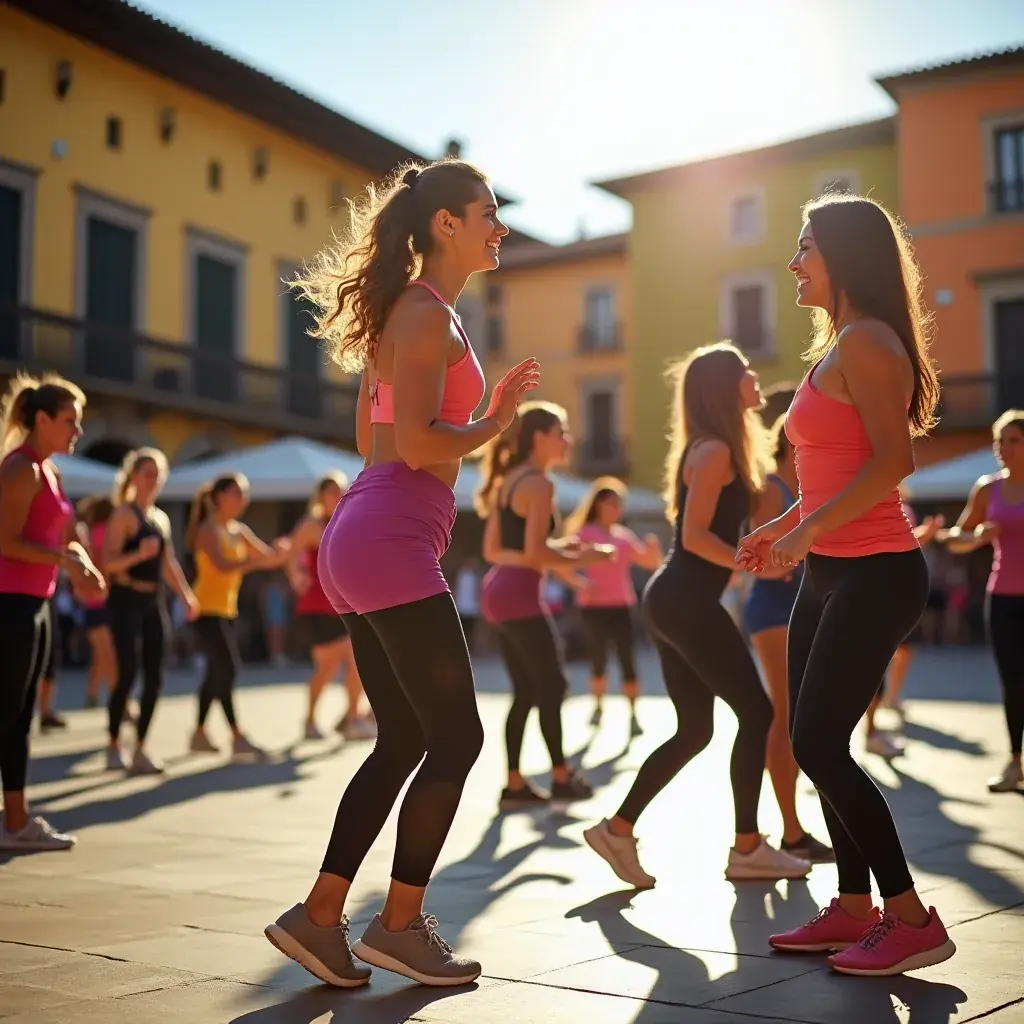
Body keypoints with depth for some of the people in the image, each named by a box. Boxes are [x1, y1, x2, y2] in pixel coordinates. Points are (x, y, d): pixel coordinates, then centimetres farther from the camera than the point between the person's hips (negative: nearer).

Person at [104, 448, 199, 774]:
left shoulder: (162, 518, 16)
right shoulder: (123, 514, -6)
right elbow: (108, 563, -15)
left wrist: (187, 595, 7)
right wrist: (139, 554, -31)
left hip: (153, 602, 7)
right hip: (126, 600, -7)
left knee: (154, 678, 2)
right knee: (128, 674, -10)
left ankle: (140, 750, 9)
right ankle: (114, 747, 4)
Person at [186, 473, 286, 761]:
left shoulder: (239, 530, 12)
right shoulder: (209, 530, -12)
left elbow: (266, 556, 8)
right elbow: (223, 565, -29)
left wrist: (278, 553, -14)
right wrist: (258, 560, -36)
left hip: (226, 611, 9)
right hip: (207, 610, -9)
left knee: (217, 672, 12)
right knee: (226, 670, -15)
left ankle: (199, 734, 23)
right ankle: (238, 739, -16)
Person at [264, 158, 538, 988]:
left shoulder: (409, 312, 21)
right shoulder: (430, 313, -9)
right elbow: (418, 444, -18)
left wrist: (490, 406, 20)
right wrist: (497, 419, -1)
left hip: (365, 542, 10)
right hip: (392, 543, -10)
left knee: (404, 740, 12)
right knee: (456, 735, -2)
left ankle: (320, 916, 15)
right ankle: (401, 923, 8)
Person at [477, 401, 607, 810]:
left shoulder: (509, 481, 17)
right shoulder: (539, 484, -11)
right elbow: (534, 554, -19)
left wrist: (558, 547, 15)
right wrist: (582, 558, -6)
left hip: (498, 592, 9)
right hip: (520, 595, -9)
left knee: (525, 692, 12)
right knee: (551, 686, 3)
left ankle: (515, 785, 14)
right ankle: (561, 777, 12)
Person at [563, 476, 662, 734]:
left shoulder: (625, 535, 8)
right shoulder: (584, 533, -3)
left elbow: (652, 563, 10)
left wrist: (654, 548, -10)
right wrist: (581, 582, -27)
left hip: (622, 606, 2)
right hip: (593, 607, -2)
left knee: (628, 661, -5)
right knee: (597, 661, 8)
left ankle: (633, 715, -4)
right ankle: (598, 706, 27)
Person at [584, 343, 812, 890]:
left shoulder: (712, 450, 20)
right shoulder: (715, 451, -10)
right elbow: (695, 536, -17)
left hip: (672, 600, 10)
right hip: (688, 602, -10)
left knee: (694, 729, 12)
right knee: (756, 713, -2)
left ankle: (618, 829, 13)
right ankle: (747, 848, 6)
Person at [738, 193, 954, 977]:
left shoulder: (865, 342, -12)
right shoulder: (839, 348, 17)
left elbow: (893, 460, -22)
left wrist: (807, 532, -22)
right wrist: (783, 526, 14)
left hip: (873, 574, -10)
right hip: (832, 572, 10)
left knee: (819, 744, -10)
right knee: (814, 744, 10)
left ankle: (912, 919, 0)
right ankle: (854, 908, 19)